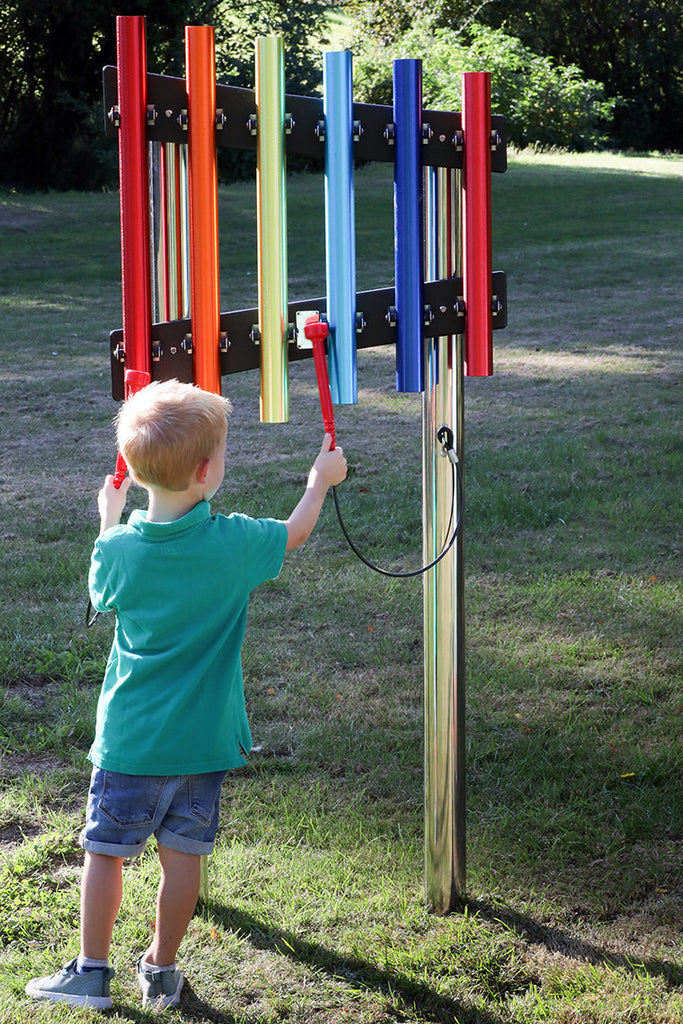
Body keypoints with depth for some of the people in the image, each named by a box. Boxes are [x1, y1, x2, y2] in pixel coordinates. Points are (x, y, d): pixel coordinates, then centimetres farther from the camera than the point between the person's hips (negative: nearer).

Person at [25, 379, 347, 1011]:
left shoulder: (119, 549, -10)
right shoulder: (233, 542, -12)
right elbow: (292, 535, 9)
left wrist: (109, 519, 26)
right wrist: (320, 481, 27)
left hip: (129, 738, 0)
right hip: (202, 740, 0)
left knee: (106, 851, 10)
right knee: (183, 855, 11)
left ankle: (92, 973, 17)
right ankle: (162, 972, 21)